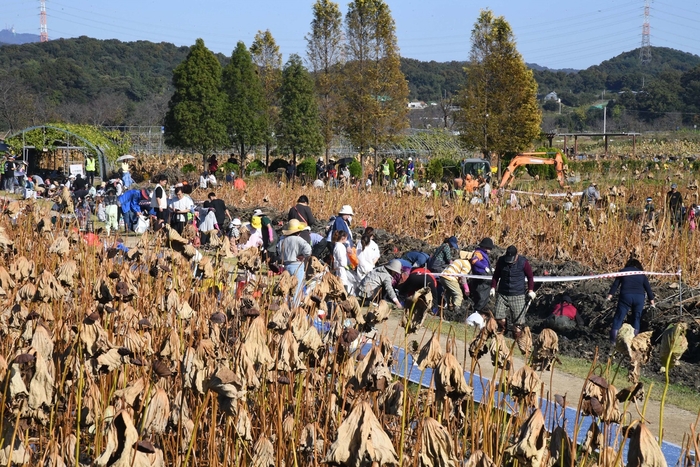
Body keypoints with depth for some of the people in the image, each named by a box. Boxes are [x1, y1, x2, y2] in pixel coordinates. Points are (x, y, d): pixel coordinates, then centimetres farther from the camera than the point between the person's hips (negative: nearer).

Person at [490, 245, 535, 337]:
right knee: (499, 318, -6)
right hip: (503, 294, 2)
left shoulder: (523, 262, -7)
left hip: (518, 295, -2)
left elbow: (530, 277, 4)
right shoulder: (501, 261, 0)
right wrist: (493, 287, 4)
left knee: (518, 321, -4)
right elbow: (496, 275, 14)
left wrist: (531, 290, -5)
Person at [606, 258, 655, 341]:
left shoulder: (623, 271, 11)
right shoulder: (642, 274, 15)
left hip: (625, 296, -2)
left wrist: (610, 295, 3)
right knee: (637, 318, 14)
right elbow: (648, 288, 14)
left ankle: (613, 339, -9)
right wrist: (652, 301, 16)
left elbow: (615, 284, 5)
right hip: (639, 297, 2)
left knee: (619, 316, 0)